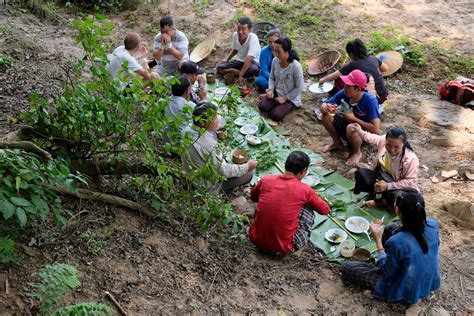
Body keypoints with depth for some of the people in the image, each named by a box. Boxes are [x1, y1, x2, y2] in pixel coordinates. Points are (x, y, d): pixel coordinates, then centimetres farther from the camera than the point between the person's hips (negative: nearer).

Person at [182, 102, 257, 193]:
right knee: (249, 174, 0)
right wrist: (247, 166, -14)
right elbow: (224, 171, -26)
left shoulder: (187, 131, -12)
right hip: (207, 186, -8)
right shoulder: (209, 145, -37)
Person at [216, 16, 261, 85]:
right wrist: (227, 59, 4)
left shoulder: (253, 38, -28)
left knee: (253, 69, -42)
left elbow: (249, 59, -35)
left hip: (253, 62, -6)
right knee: (219, 68, -10)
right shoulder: (235, 35, -8)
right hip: (239, 61, 6)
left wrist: (240, 75, -38)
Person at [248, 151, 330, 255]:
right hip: (281, 249, -3)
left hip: (255, 239, 4)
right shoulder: (304, 190, -10)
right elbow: (325, 210, 7)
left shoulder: (266, 179, -4)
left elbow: (253, 197, 18)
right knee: (308, 210, 12)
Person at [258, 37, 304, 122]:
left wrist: (285, 98, -16)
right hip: (276, 92, 4)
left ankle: (287, 106, 9)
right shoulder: (275, 61, -9)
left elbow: (299, 88, -17)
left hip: (289, 97, -4)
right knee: (262, 106, -21)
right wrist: (270, 90, -10)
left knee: (275, 116, -21)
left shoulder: (295, 66, -25)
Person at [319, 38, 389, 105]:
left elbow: (332, 77, 1)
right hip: (384, 96, 6)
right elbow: (386, 68, 23)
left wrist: (323, 80, 20)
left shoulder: (353, 65, -10)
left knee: (339, 80, 0)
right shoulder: (372, 58, 4)